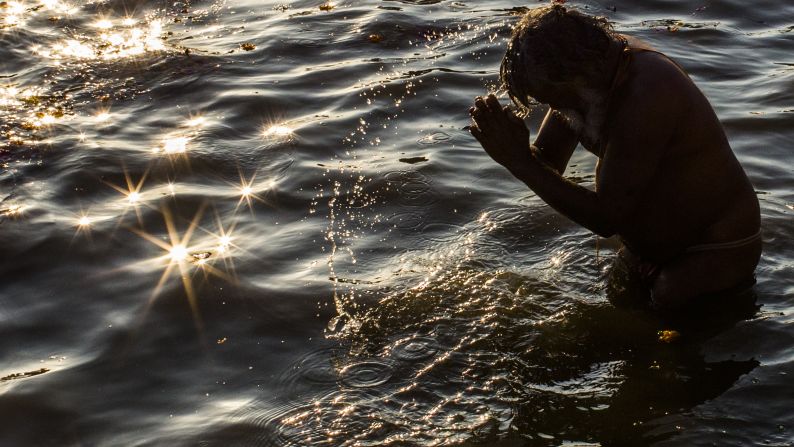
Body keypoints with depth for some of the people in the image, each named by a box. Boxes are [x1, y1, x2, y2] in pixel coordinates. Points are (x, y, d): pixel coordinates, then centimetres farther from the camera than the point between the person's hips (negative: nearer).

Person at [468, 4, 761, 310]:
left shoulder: (644, 94, -33)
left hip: (715, 256, -8)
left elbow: (606, 219, -33)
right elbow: (546, 164, 1)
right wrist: (511, 151, -23)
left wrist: (518, 161, -34)